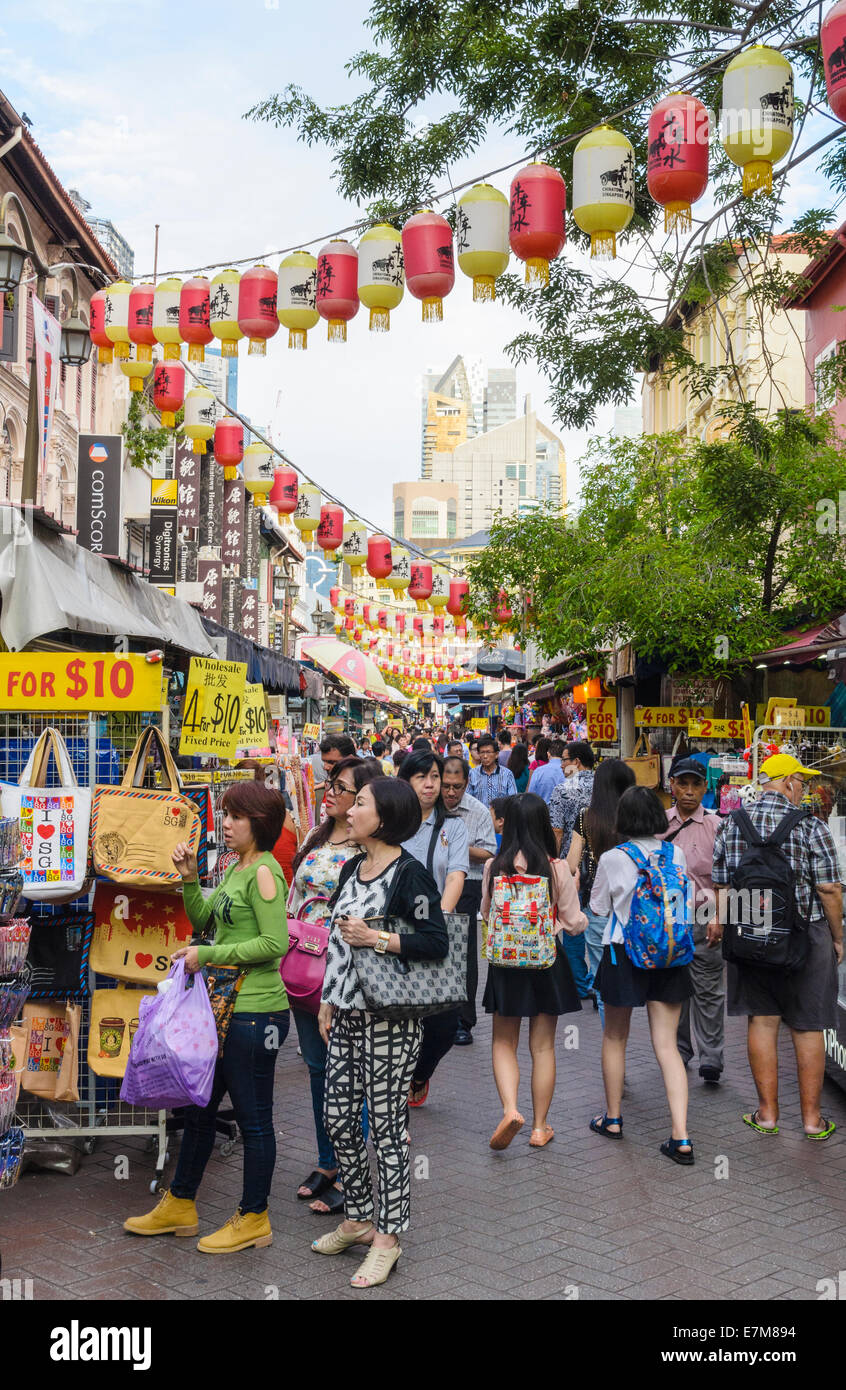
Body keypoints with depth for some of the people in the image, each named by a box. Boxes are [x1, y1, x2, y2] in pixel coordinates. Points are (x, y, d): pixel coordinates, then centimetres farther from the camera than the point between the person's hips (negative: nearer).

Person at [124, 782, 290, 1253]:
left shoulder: (264, 871, -16)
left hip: (256, 1011, -10)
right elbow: (204, 921, 18)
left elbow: (276, 943, -22)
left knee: (253, 1116, 4)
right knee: (200, 1106, 19)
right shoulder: (235, 869, 12)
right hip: (226, 1007, 10)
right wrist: (189, 879, 4)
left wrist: (207, 955, -17)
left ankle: (254, 1219, 20)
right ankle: (180, 1206, 34)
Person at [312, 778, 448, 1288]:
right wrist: (328, 1001, 18)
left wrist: (375, 938, -20)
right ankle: (359, 1220, 30)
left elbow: (436, 943, -18)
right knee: (339, 1119, 13)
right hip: (348, 1014, 8)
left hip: (389, 1018, -8)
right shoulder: (353, 868, 12)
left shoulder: (410, 874, -13)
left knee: (387, 1126, 1)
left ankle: (388, 1237, 14)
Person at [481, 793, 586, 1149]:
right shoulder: (557, 869, -10)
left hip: (505, 963, 0)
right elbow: (573, 923, -3)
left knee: (504, 1043, 13)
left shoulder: (494, 867, -8)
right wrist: (573, 892, 15)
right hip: (547, 962, 0)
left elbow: (486, 916, 3)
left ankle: (510, 1109, -9)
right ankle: (540, 1126, 20)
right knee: (543, 1047, 12)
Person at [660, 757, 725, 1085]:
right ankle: (679, 1052, 25)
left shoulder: (715, 826, 0)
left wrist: (719, 918, -13)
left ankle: (711, 1059, 4)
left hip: (704, 922, -3)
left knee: (709, 991, -2)